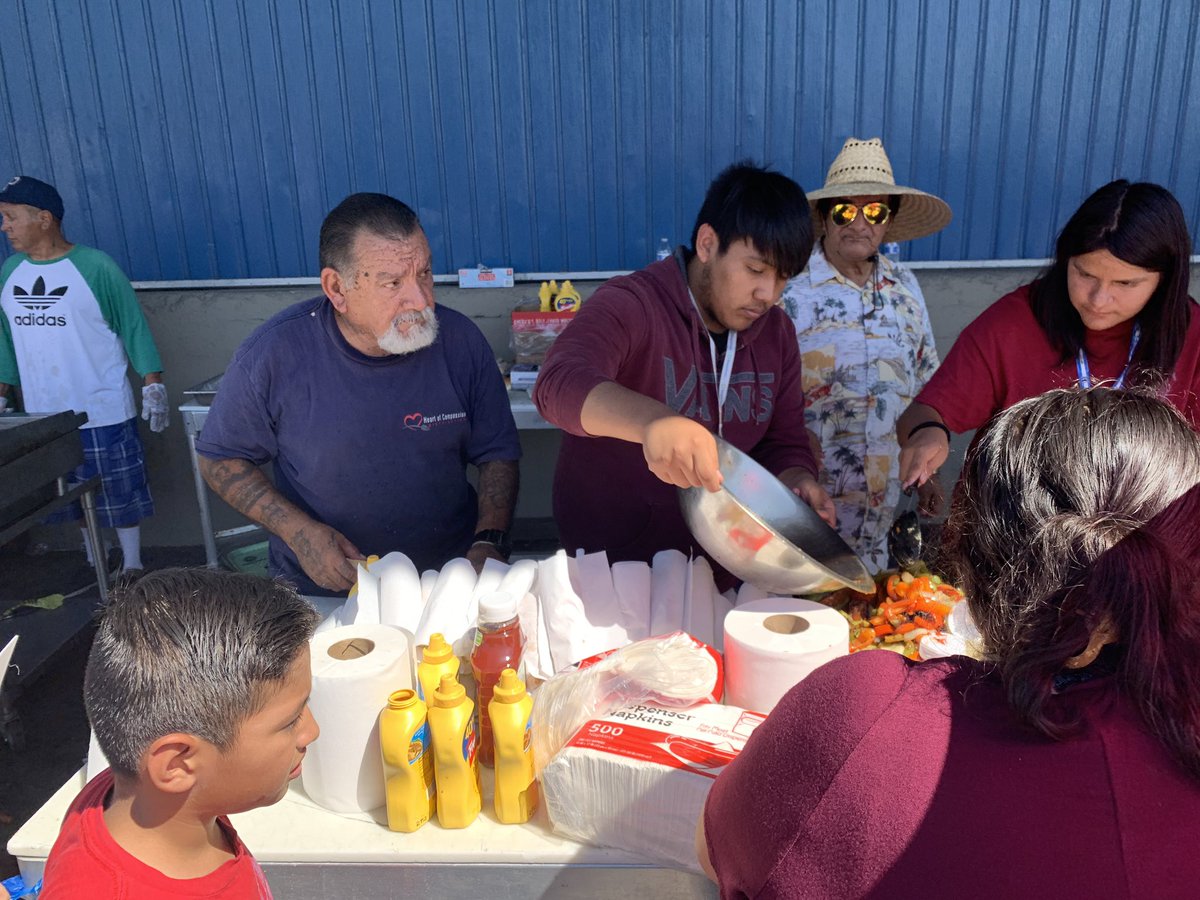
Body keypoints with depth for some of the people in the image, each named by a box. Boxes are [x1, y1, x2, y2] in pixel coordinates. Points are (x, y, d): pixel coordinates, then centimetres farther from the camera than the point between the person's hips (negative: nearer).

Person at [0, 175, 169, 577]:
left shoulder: (95, 267, -11)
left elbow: (134, 326, -8)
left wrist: (153, 385, -12)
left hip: (104, 413, -5)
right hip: (43, 416, 5)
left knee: (121, 495, 5)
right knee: (73, 498, 15)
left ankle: (131, 567, 20)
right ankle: (94, 564, 32)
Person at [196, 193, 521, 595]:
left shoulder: (461, 342, -4)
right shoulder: (273, 354, -9)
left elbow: (497, 453, 6)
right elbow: (220, 458, 4)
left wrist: (489, 544, -10)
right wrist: (297, 530, -11)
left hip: (450, 580, 1)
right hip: (322, 589, 0)